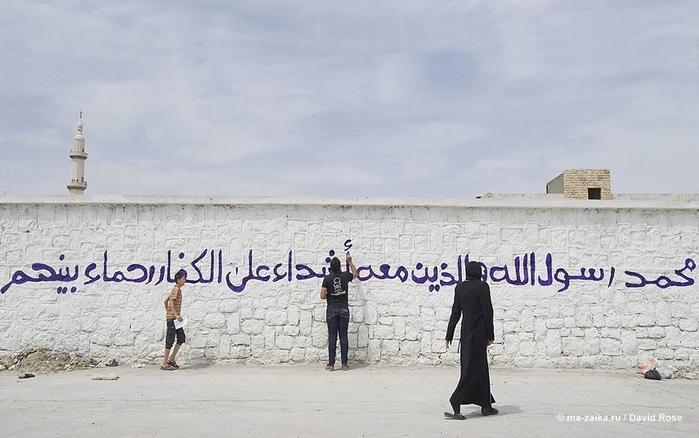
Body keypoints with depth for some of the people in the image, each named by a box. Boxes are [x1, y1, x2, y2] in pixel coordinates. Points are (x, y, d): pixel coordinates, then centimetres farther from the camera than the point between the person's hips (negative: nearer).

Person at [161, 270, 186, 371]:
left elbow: (166, 301, 24)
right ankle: (164, 364, 0)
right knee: (170, 340, -5)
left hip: (175, 318, 10)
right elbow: (171, 302, -25)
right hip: (172, 318, -10)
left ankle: (171, 359, 16)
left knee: (182, 337, 11)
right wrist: (176, 315, -31)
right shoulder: (176, 289, -13)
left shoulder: (177, 289, 17)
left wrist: (168, 312, 23)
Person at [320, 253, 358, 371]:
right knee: (343, 336, 4)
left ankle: (331, 364, 2)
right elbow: (355, 274, 22)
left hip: (332, 310, -1)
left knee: (332, 337, 1)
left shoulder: (327, 278, -7)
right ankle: (344, 364, 5)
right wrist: (350, 262, 29)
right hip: (344, 309, 1)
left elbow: (322, 296, -9)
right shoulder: (345, 276, -1)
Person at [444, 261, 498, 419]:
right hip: (478, 330, -6)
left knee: (480, 367, 14)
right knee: (474, 368, -4)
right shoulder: (482, 286, -10)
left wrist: (449, 335, 9)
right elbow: (487, 311, -11)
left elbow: (455, 312, 7)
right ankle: (455, 402, -13)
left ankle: (486, 406, 20)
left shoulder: (460, 287, 6)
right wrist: (490, 335, -4)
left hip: (465, 329, 6)